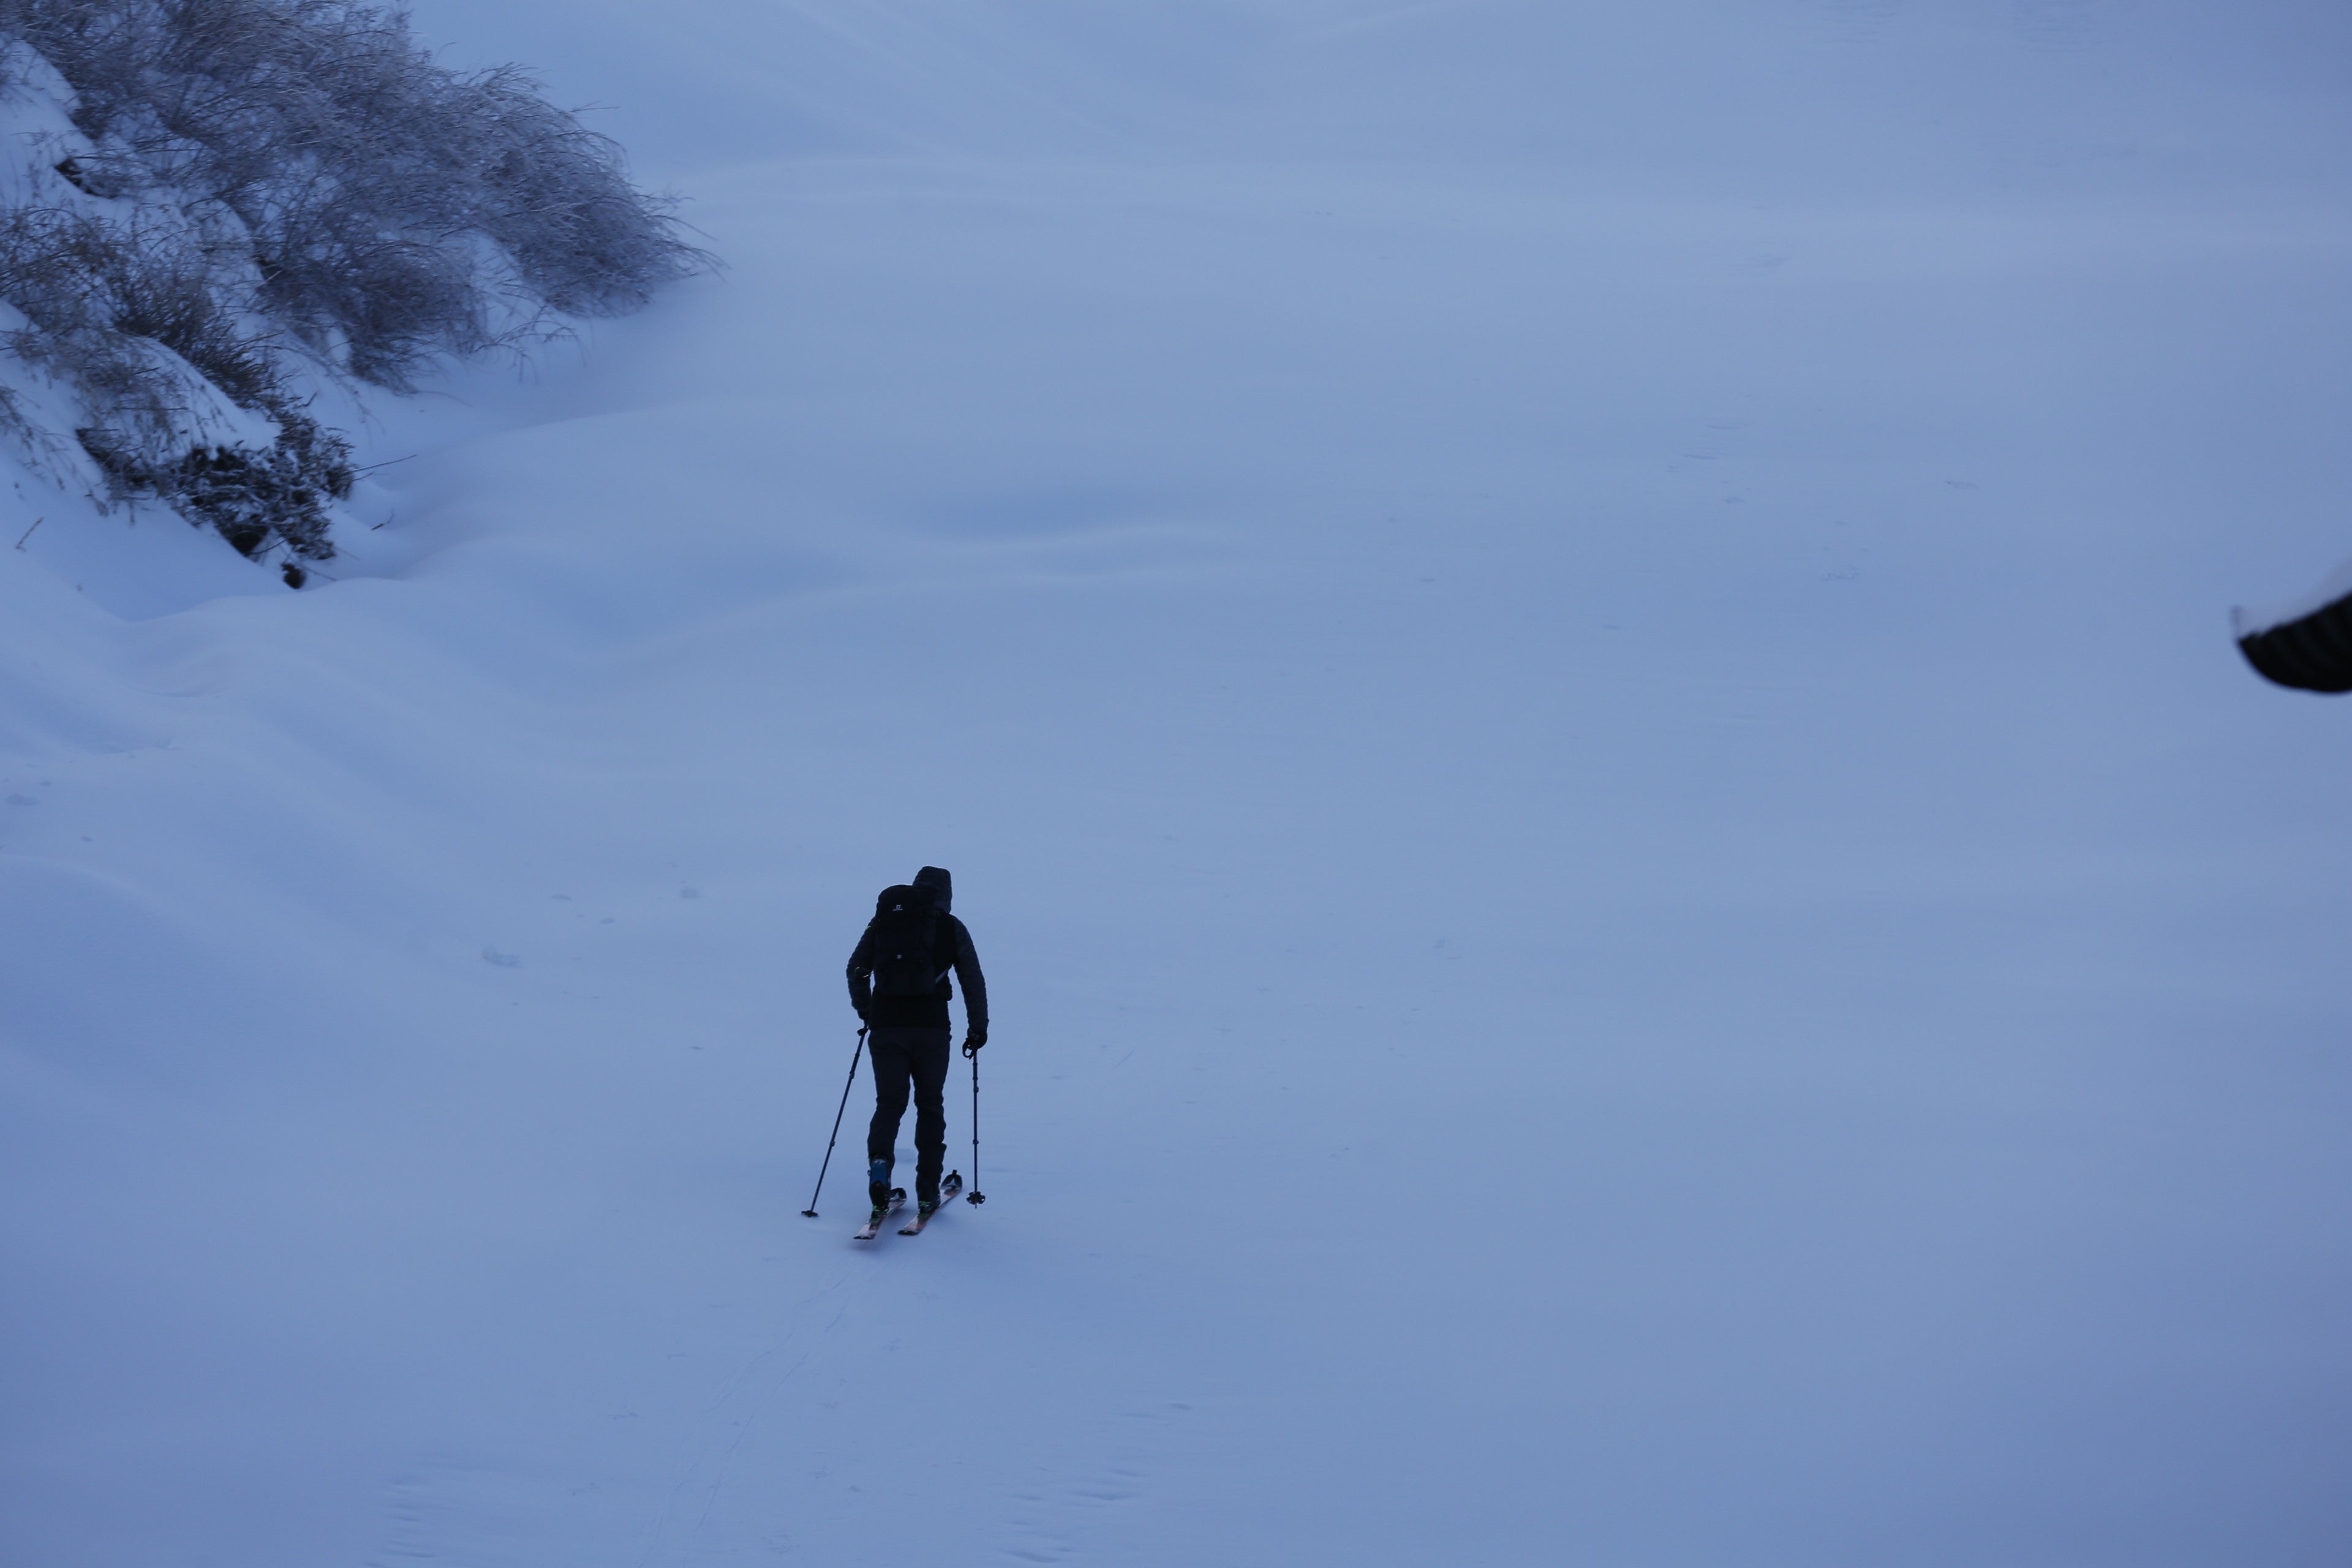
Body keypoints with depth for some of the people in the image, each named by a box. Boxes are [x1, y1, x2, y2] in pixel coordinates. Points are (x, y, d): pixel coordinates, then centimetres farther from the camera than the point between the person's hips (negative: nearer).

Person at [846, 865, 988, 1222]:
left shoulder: (883, 919, 11)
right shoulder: (951, 927, 5)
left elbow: (856, 970, 13)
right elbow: (973, 981, 4)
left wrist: (866, 1014, 26)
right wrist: (978, 1028, 13)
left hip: (885, 1024, 1)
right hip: (931, 1027, -1)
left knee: (889, 1102, 9)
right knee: (930, 1106, 13)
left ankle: (879, 1160, -20)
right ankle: (927, 1193, 11)